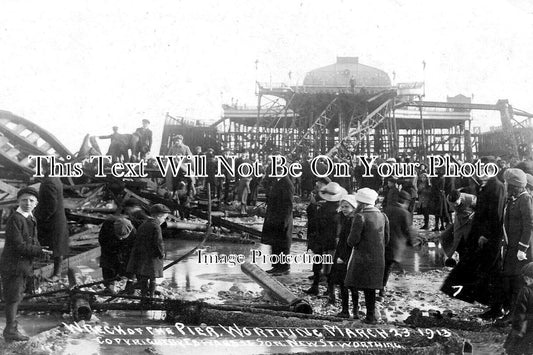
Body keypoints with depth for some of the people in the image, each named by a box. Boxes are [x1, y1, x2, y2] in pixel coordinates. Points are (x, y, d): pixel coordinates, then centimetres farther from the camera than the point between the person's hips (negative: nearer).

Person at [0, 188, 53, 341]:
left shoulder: (31, 220, 12)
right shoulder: (14, 220, -17)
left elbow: (33, 242, 15)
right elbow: (19, 246, -22)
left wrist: (40, 250, -6)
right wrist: (40, 251, -19)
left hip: (24, 265, 9)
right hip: (13, 265, -9)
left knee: (17, 296, 15)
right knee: (13, 297, -1)